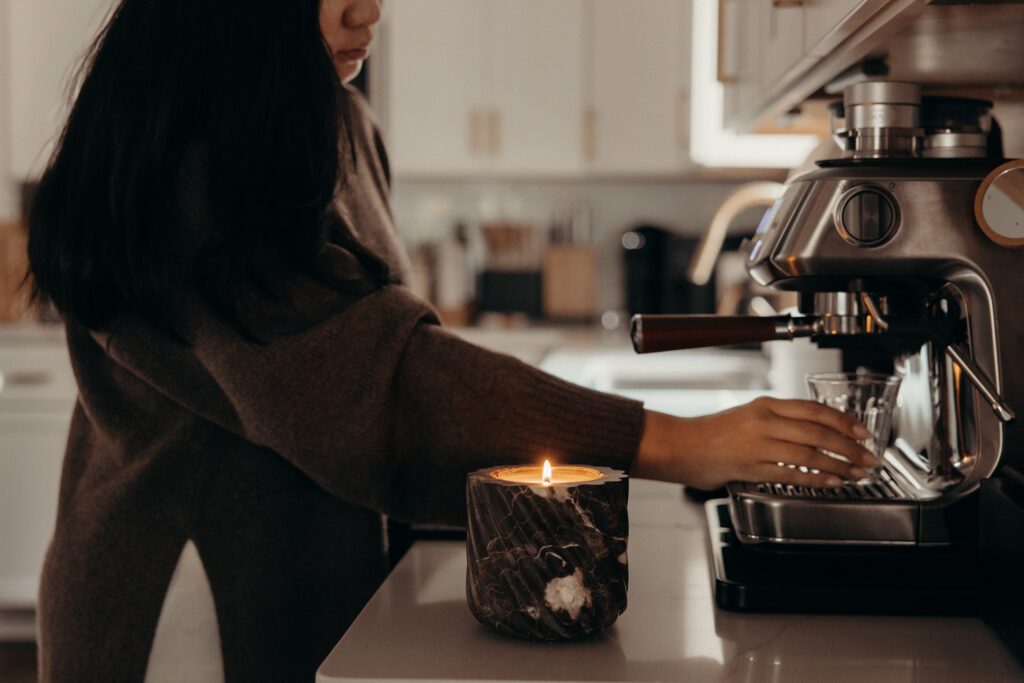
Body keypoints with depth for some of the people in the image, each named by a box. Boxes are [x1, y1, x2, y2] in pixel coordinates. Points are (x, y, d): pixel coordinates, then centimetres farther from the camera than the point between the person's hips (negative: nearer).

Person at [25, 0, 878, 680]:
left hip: (315, 587, 8)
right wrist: (674, 446, -36)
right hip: (174, 607, -8)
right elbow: (366, 369, -33)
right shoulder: (184, 175, -24)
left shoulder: (335, 128, 6)